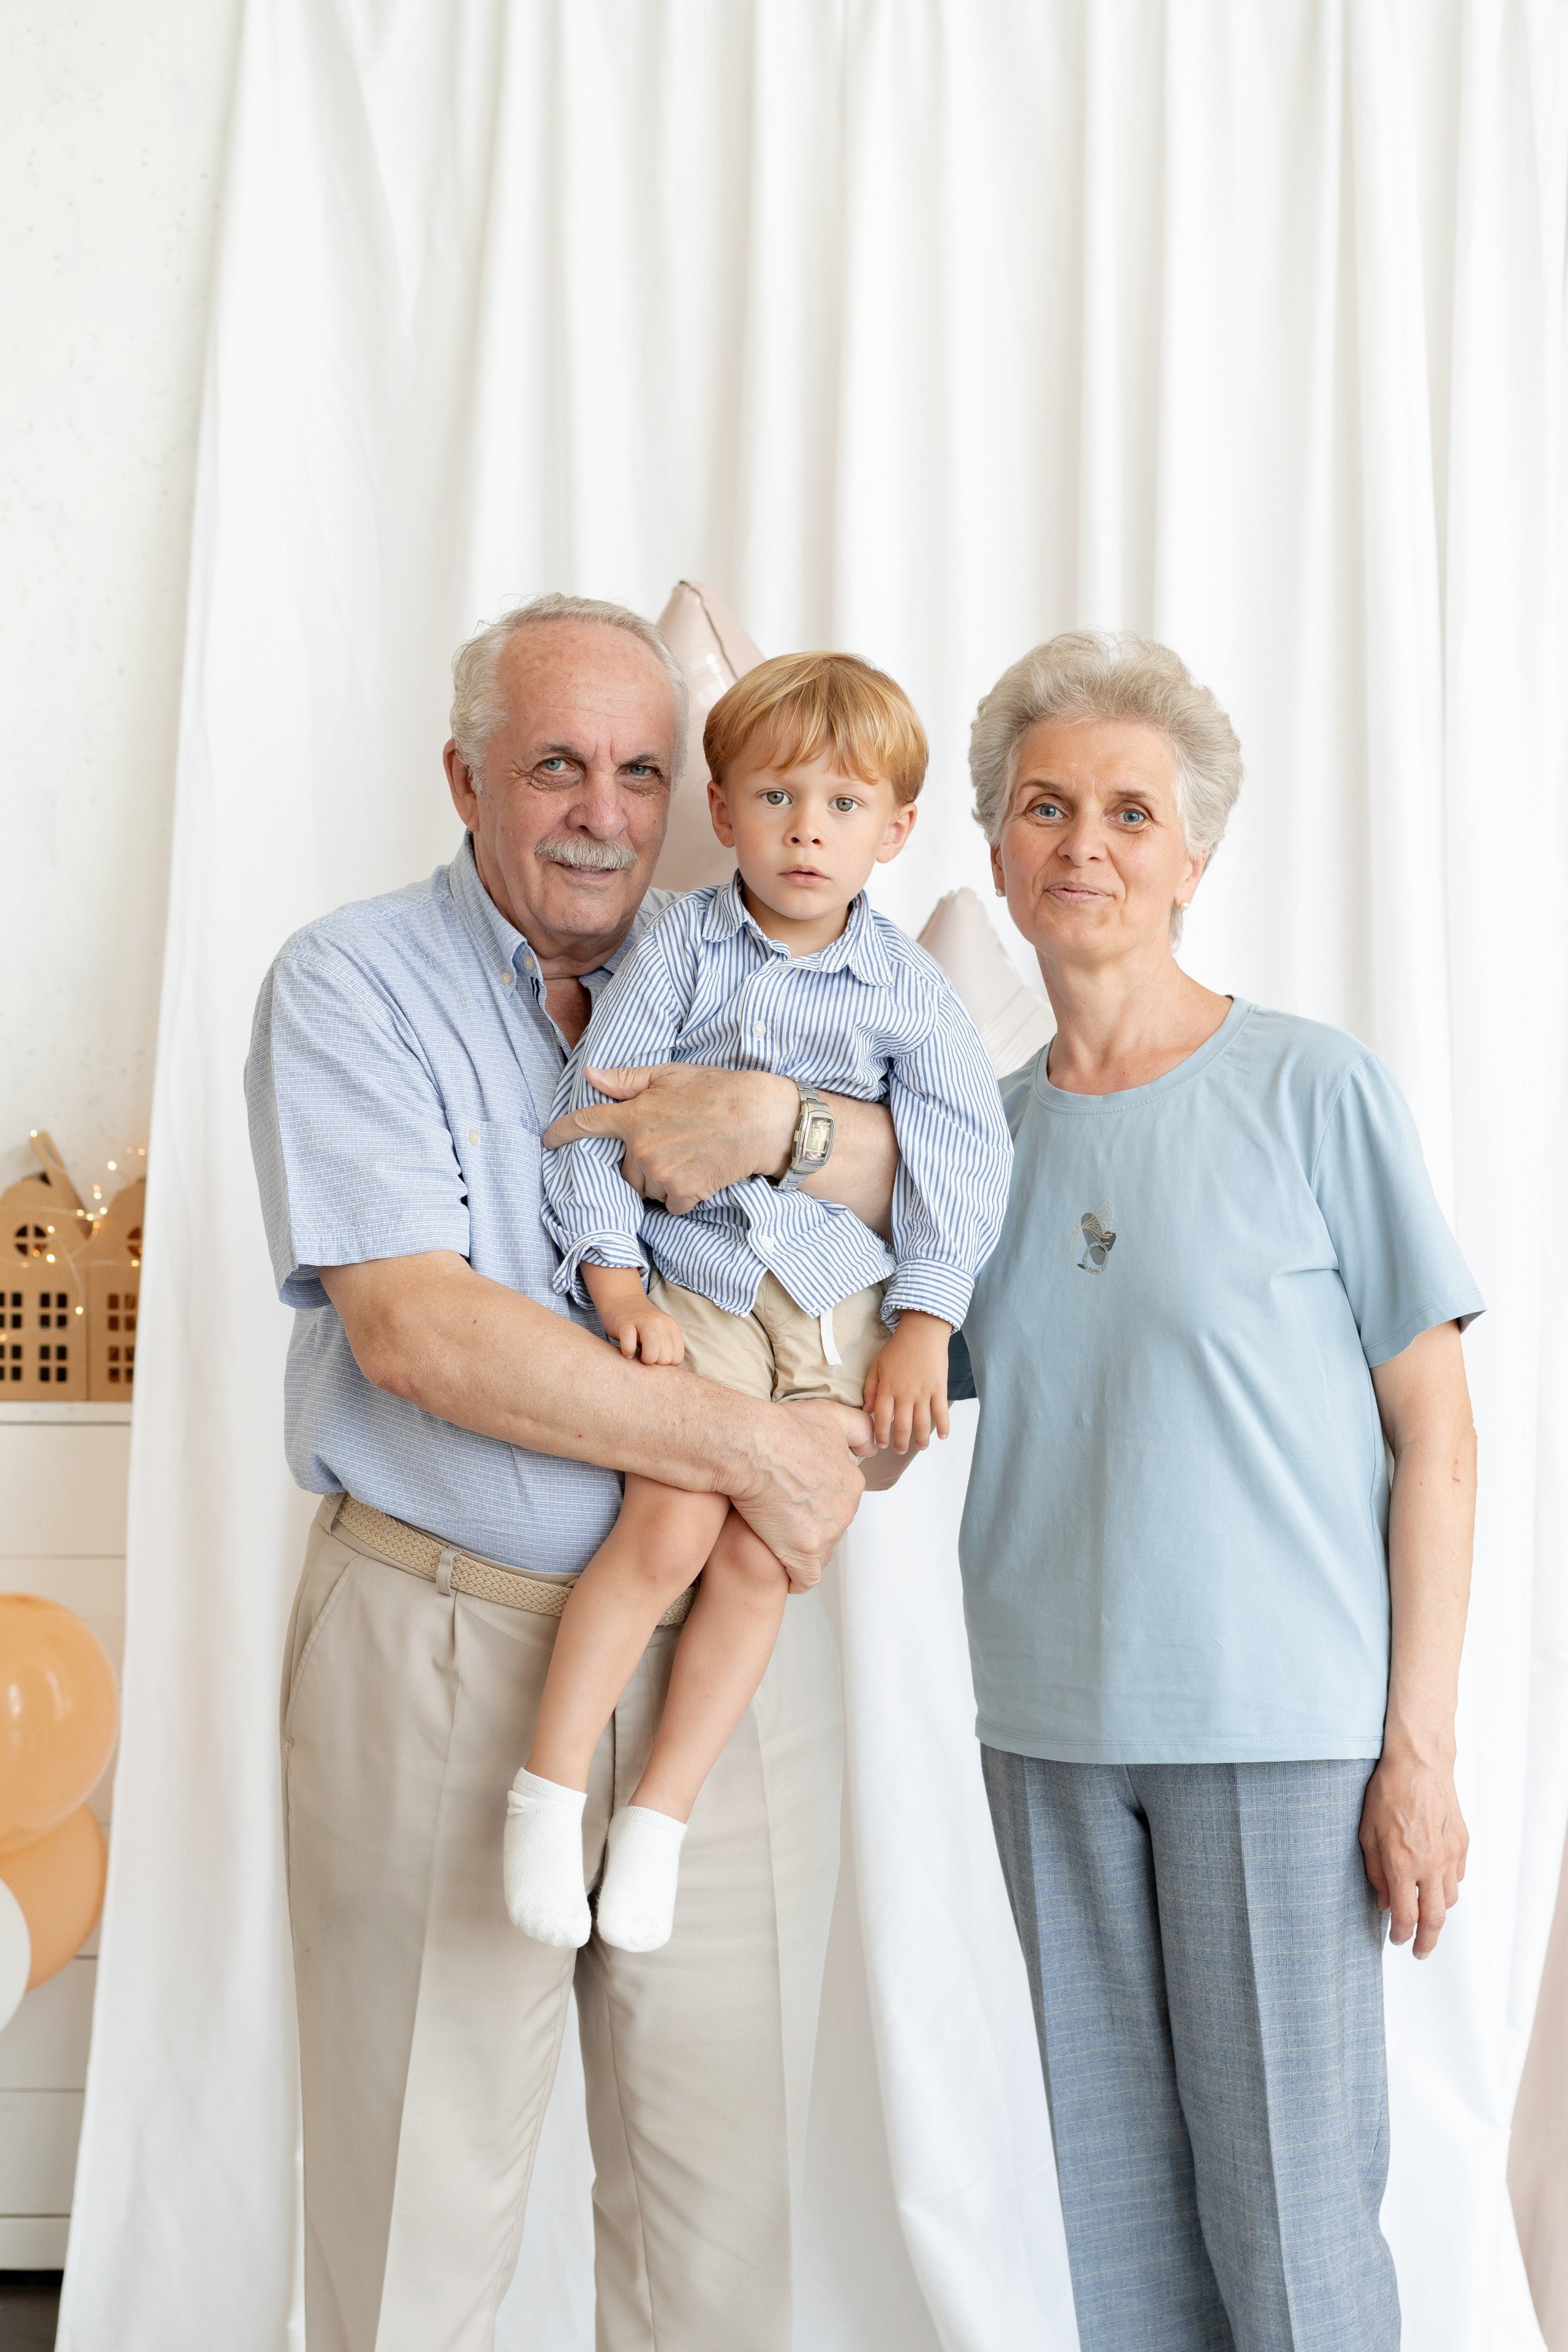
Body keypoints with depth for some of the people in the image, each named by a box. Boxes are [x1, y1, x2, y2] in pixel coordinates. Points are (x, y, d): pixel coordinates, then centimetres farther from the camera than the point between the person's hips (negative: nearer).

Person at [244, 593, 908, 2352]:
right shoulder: (352, 985, -2)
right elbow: (414, 1330, -14)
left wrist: (780, 1121, -19)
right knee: (418, 2199, 6)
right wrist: (743, 1443, -14)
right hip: (440, 1645, -3)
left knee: (726, 2201, 11)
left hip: (730, 1639, 4)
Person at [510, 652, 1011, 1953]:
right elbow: (597, 1113, -3)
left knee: (761, 1561, -3)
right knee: (669, 1527, -16)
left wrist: (924, 1324, -6)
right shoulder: (679, 948, -1)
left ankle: (661, 1814, 10)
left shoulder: (909, 987, 1)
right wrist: (619, 1287, -11)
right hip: (694, 1290, -1)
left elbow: (964, 1154, 1)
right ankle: (550, 1787, -2)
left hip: (843, 1309, 2)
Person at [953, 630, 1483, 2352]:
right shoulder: (984, 1131, 7)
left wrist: (1420, 1749, -8)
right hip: (1051, 1732, 4)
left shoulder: (1311, 1089, -6)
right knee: (1115, 2200, 14)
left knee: (1287, 2206, 4)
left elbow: (1435, 1432, -5)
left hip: (1279, 1729, -4)